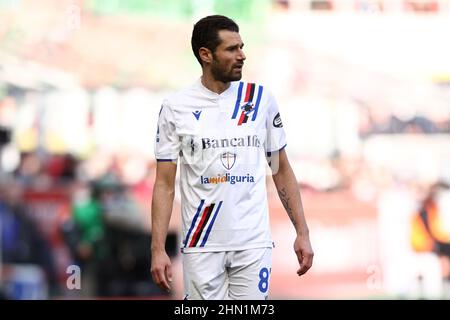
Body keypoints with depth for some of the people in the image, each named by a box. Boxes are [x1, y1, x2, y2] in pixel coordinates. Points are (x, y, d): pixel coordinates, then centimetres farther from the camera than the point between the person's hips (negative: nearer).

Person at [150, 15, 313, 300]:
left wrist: (303, 232, 4)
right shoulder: (176, 107, -1)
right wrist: (158, 249, -8)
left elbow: (282, 170, 10)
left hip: (253, 242, 1)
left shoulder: (261, 99, 5)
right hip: (201, 244, -1)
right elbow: (164, 184, 0)